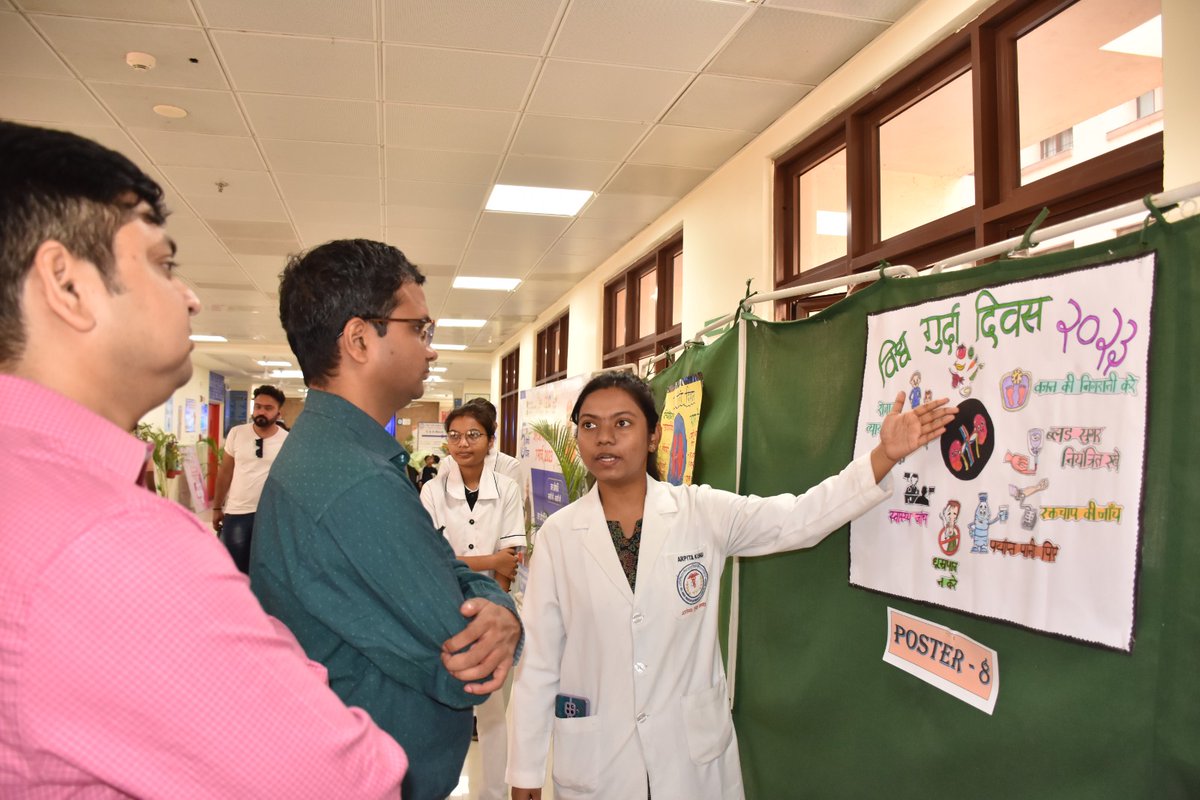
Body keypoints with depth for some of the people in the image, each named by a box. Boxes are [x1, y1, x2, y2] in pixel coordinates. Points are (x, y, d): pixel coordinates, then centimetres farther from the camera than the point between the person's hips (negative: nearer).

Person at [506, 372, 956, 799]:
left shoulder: (702, 512, -6)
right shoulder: (558, 536, -6)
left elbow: (801, 519, -11)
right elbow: (537, 660, -3)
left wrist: (885, 455, -21)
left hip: (694, 752, 0)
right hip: (594, 758, 0)